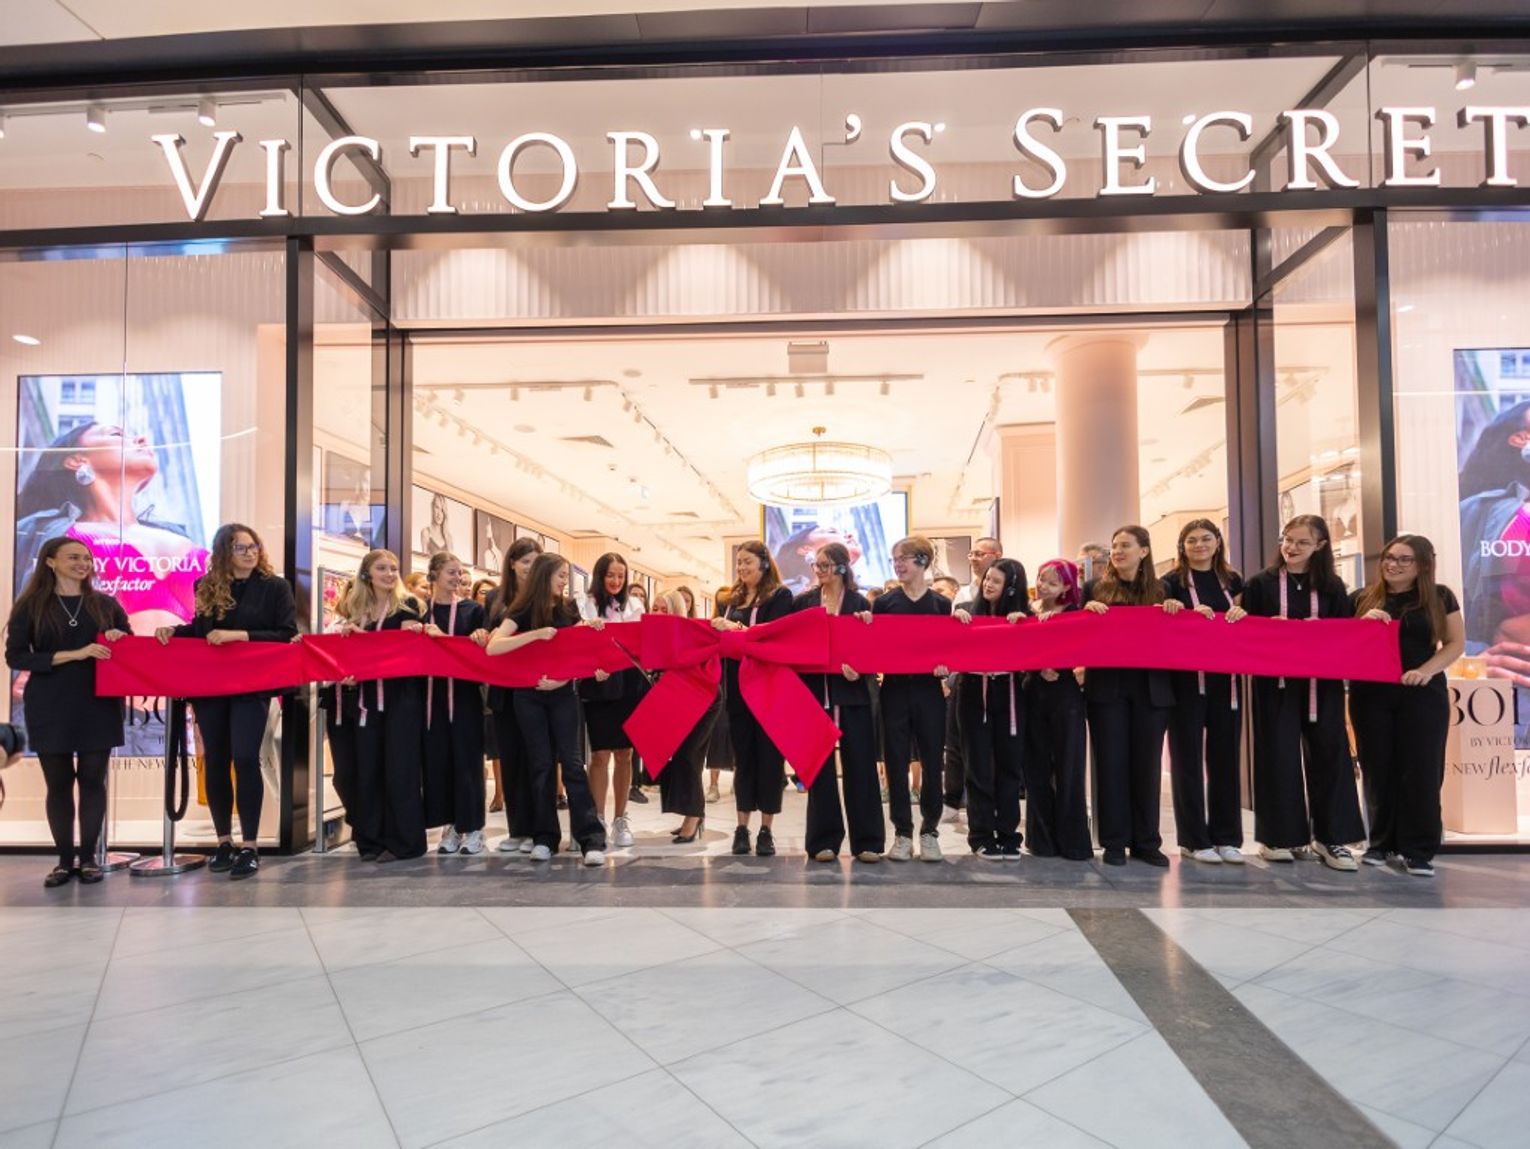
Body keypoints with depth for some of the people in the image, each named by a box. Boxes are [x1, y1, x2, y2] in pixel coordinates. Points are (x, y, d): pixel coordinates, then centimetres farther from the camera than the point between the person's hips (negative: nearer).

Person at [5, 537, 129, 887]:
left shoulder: (106, 604, 9)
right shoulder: (30, 606, 2)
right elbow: (15, 656, -7)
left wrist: (120, 639, -10)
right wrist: (74, 654, -17)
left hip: (98, 705, 1)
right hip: (50, 708, -1)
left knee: (93, 780, 2)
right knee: (58, 782, 4)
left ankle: (88, 857, 12)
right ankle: (64, 859, 14)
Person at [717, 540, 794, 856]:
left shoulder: (780, 596, -3)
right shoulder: (735, 598, 14)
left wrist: (736, 628, -26)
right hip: (738, 686, 5)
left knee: (768, 755, 2)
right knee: (743, 755, 7)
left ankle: (766, 830, 8)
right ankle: (742, 828, 12)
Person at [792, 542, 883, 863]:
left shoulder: (860, 603, 4)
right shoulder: (803, 602, 8)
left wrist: (857, 665, -18)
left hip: (850, 691, -1)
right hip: (814, 690, 1)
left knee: (859, 764, 2)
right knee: (820, 765, 5)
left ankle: (866, 840, 10)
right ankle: (823, 840, 12)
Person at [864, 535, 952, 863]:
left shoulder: (941, 604, 4)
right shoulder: (884, 602, 4)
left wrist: (945, 666, -16)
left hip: (929, 690, 0)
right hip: (894, 690, 0)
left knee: (933, 761, 4)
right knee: (896, 763, 3)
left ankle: (929, 831, 17)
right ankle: (903, 833, 13)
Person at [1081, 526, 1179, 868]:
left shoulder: (1160, 591, 9)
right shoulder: (1095, 589, 4)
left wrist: (1175, 611, -8)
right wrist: (1085, 609, -13)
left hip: (1151, 689, 2)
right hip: (1107, 688, -1)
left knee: (1147, 764, 6)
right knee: (1111, 763, 1)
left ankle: (1146, 841, 16)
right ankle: (1114, 842, 9)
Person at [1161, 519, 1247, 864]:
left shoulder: (1232, 581, 12)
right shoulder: (1172, 582, 1)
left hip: (1226, 679, 4)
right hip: (1186, 679, -4)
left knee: (1225, 757, 7)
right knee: (1189, 758, 0)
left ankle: (1227, 837, 16)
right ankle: (1194, 839, 7)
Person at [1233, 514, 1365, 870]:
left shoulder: (1332, 586, 10)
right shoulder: (1261, 583, 4)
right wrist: (1238, 617, -17)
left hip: (1322, 683, 2)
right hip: (1275, 682, -2)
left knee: (1329, 754, 1)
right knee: (1279, 756, 1)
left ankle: (1331, 836, 10)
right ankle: (1283, 835, 10)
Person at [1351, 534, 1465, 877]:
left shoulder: (1440, 597, 4)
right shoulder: (1362, 598, 6)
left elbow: (1456, 643, 3)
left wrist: (1427, 670, -13)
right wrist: (1364, 622, -12)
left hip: (1423, 694, -1)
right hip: (1370, 694, 1)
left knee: (1421, 771, -1)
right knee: (1377, 769, 6)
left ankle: (1418, 850, 7)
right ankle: (1381, 842, 18)